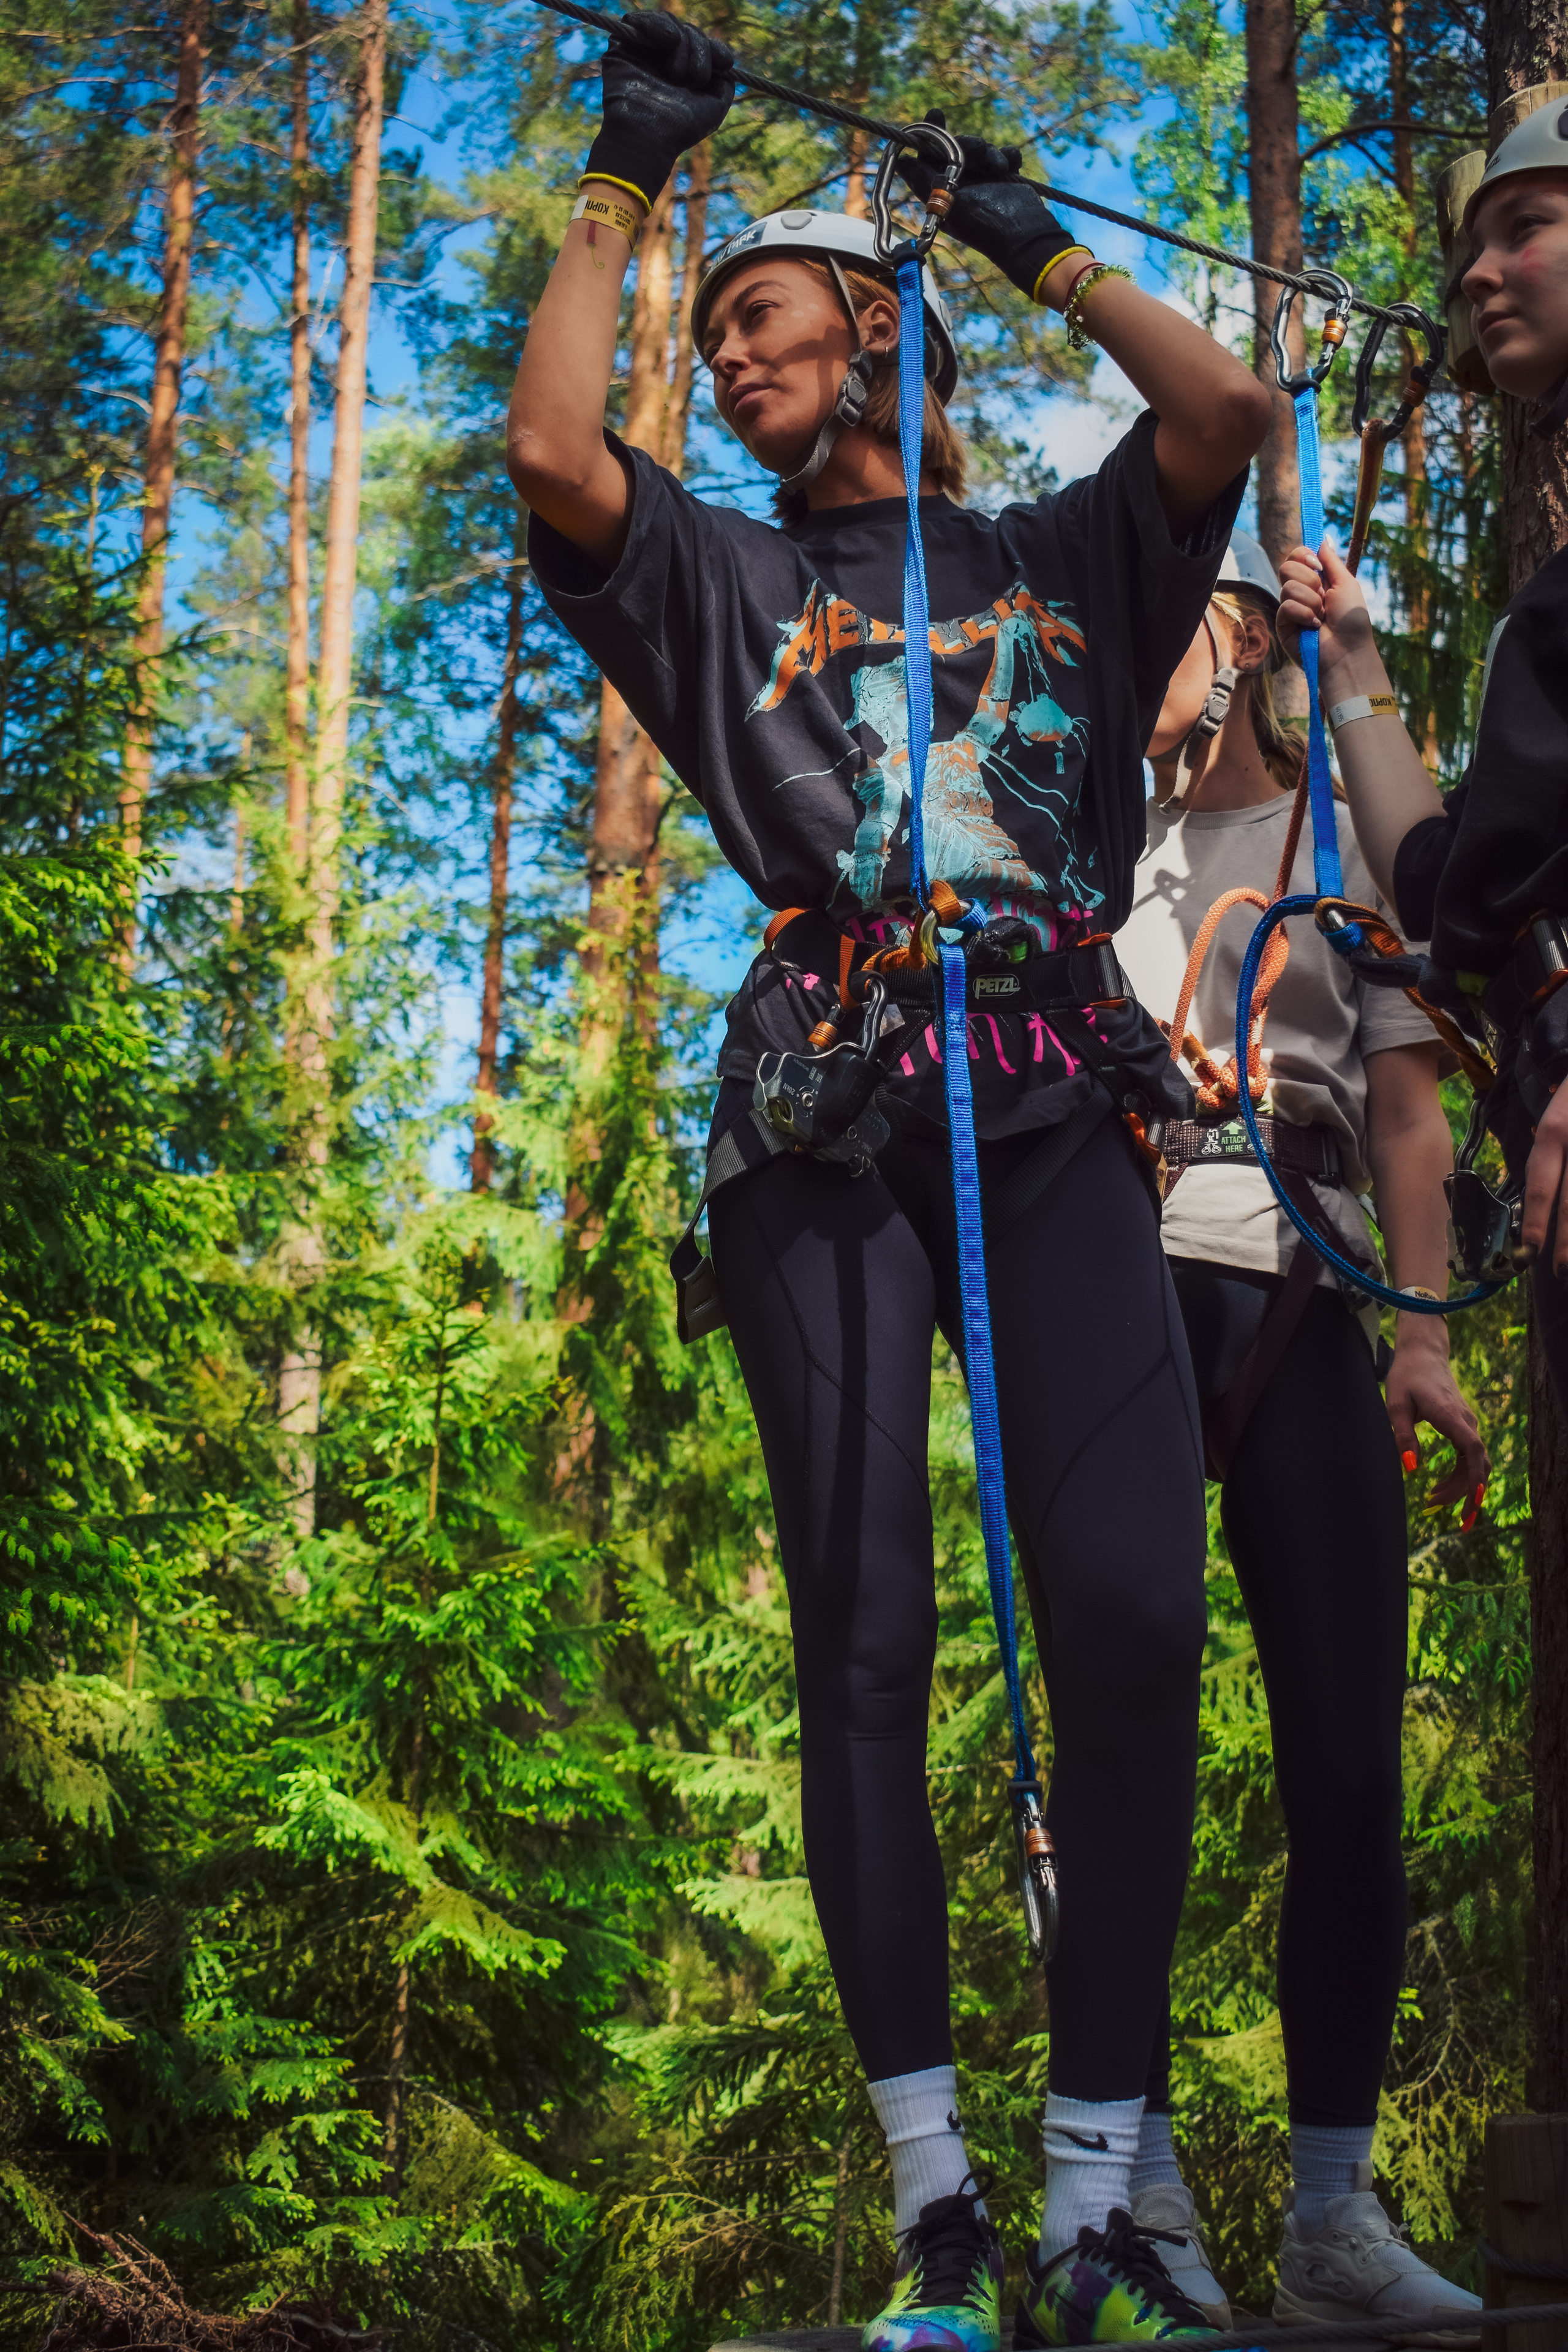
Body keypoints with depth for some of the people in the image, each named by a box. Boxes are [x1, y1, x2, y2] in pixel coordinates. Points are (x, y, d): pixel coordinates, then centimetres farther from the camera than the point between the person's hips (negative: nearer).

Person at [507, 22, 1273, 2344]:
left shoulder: (1059, 558, 23)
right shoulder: (720, 577, 21)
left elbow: (1226, 410, 7)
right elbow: (550, 451, 4)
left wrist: (1038, 243, 20)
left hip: (1058, 1108, 0)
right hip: (830, 1112, 0)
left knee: (1136, 1615, -14)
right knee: (866, 1636, -7)